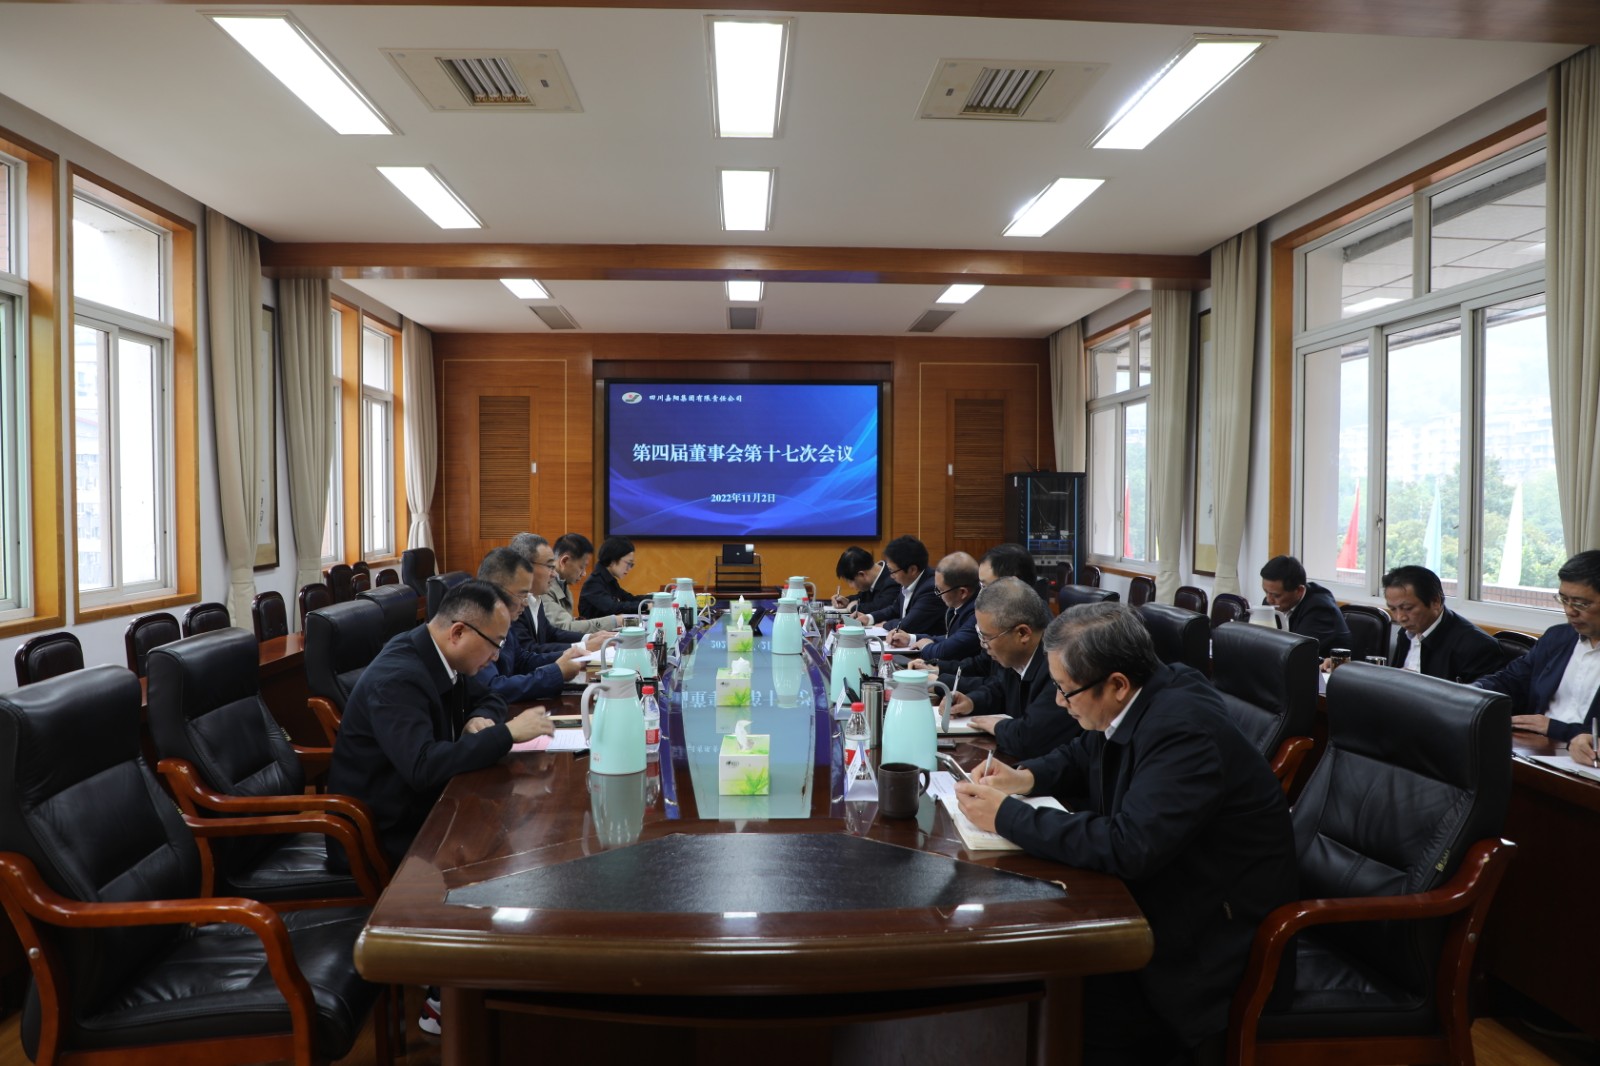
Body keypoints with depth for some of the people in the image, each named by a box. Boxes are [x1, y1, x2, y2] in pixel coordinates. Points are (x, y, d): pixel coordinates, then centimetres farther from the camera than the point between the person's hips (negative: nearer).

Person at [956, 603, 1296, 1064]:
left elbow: (1128, 846, -36)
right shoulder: (1135, 703, -2)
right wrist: (1025, 777, -2)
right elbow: (1082, 756, 18)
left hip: (1211, 941, -8)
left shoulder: (1185, 730, -28)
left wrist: (1007, 815, -26)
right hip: (1158, 892, 9)